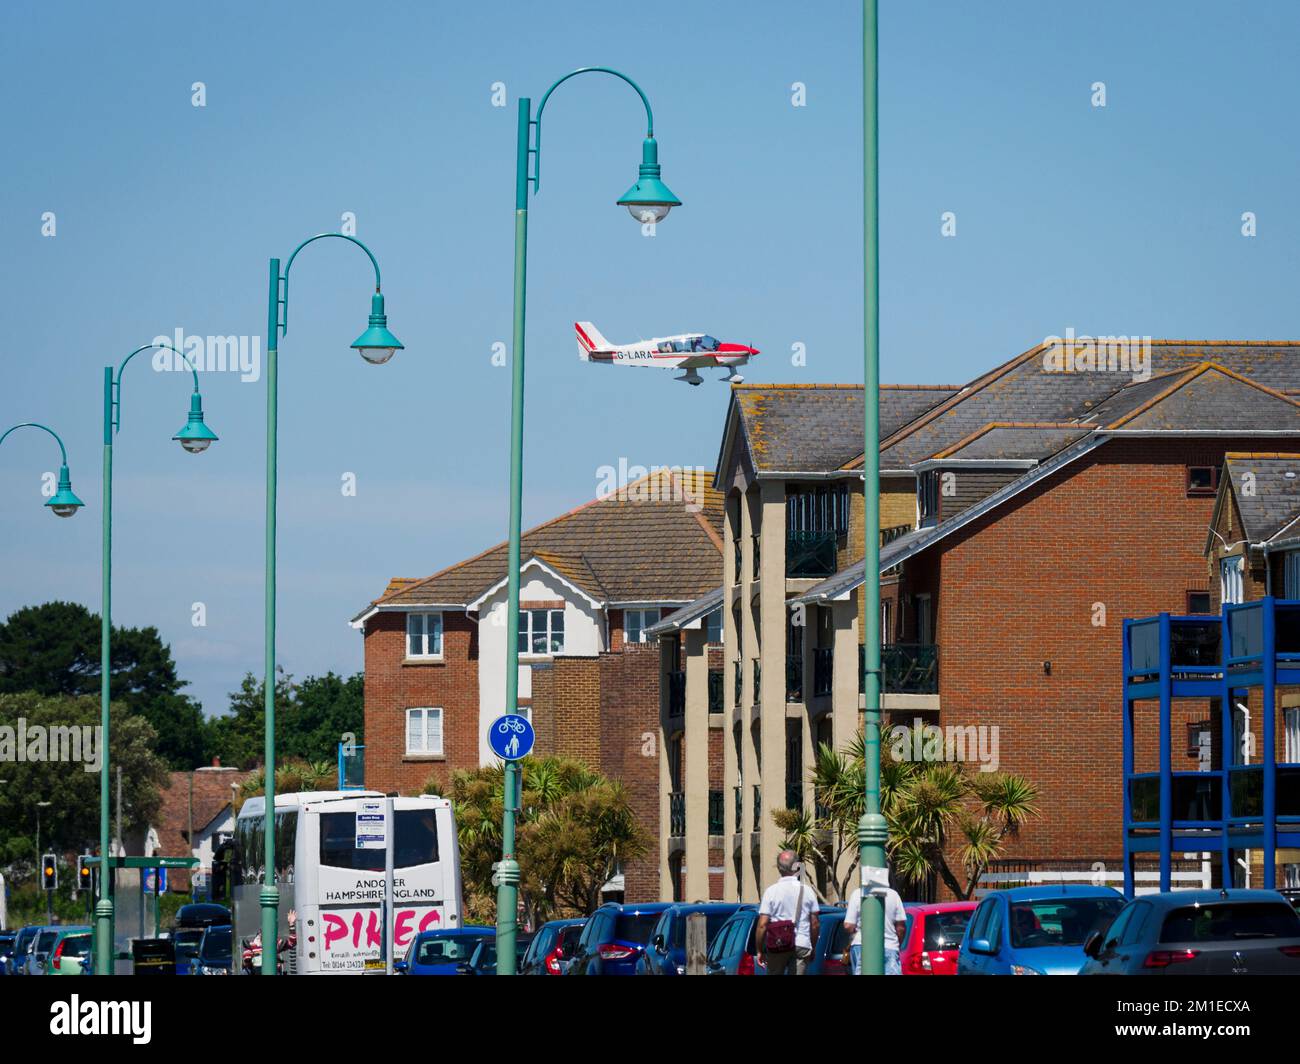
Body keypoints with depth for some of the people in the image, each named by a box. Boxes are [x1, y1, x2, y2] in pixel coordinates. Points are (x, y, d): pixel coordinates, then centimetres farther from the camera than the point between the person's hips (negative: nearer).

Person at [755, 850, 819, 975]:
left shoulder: (771, 891, -5)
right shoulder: (807, 891, 2)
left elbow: (762, 925, -7)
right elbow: (815, 924, 5)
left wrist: (759, 950, 1)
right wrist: (813, 947, 18)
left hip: (777, 946, -1)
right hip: (802, 944, 1)